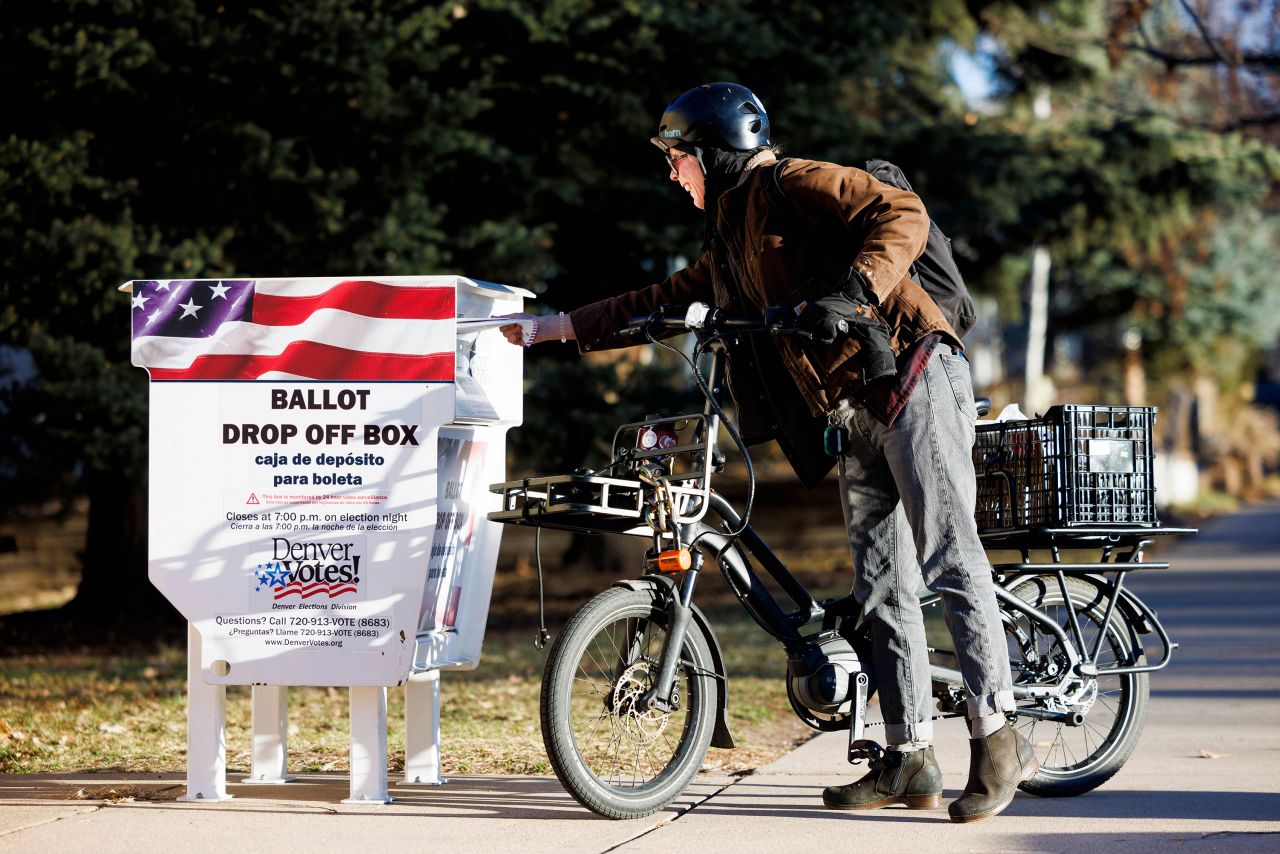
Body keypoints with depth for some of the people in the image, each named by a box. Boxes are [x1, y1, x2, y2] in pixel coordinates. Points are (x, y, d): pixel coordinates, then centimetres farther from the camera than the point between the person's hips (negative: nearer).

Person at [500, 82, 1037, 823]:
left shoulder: (790, 185, -4)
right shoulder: (730, 244, 23)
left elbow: (903, 214, -14)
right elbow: (662, 303, 31)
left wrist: (853, 292, -27)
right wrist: (557, 328, 29)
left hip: (912, 378, -10)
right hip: (852, 412, 10)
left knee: (950, 559, -13)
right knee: (883, 585, 5)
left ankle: (997, 737, -13)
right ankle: (911, 761, 6)